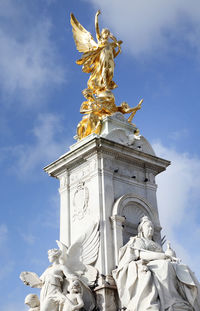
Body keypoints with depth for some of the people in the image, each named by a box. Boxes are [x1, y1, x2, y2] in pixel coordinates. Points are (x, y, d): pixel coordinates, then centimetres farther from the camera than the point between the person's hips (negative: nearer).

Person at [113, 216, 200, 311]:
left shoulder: (157, 245, 34)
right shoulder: (137, 241, 15)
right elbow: (142, 255, -3)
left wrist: (171, 258, 0)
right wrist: (165, 256, -12)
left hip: (161, 267, 6)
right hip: (147, 269, -6)